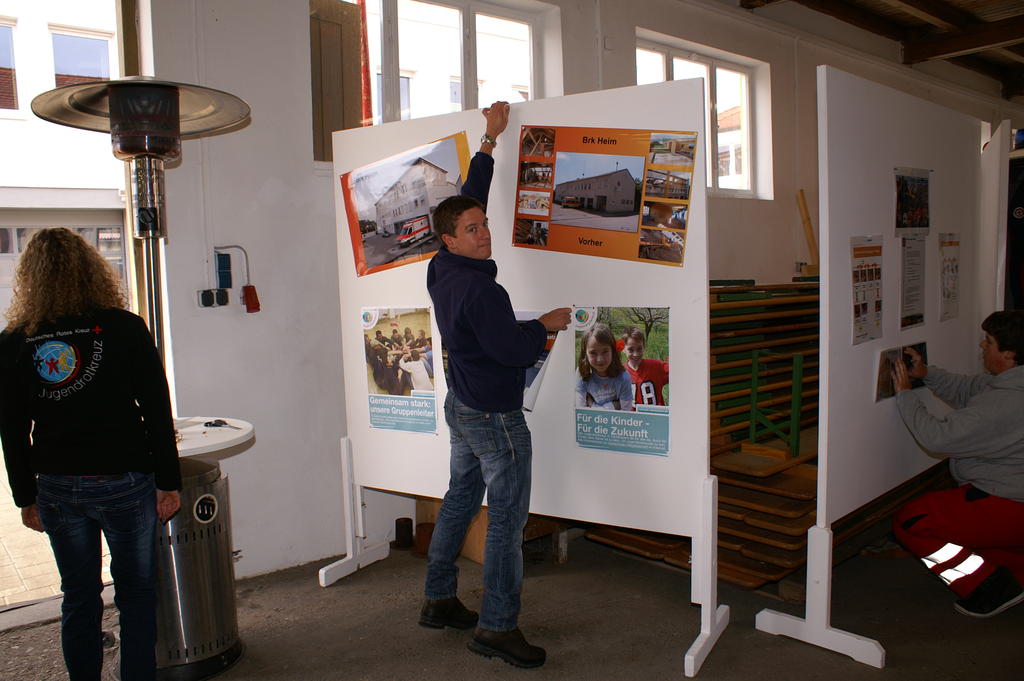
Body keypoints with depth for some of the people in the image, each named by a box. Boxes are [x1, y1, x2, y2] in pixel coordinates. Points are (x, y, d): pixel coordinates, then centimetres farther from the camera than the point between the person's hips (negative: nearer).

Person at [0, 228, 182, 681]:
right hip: (124, 481, -2)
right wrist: (168, 483, -1)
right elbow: (157, 412, -8)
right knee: (136, 594, 11)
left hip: (58, 490, 3)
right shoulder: (125, 328, -8)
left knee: (78, 598, 16)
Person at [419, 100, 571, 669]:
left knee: (461, 499, 18)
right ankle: (497, 626, 7)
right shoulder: (479, 288, -24)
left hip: (462, 408, 10)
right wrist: (548, 324, -6)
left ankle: (440, 600, 30)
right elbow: (511, 350, -23)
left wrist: (490, 140, 14)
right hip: (495, 418, -10)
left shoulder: (442, 269, 3)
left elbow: (469, 200, 11)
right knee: (508, 517, -1)